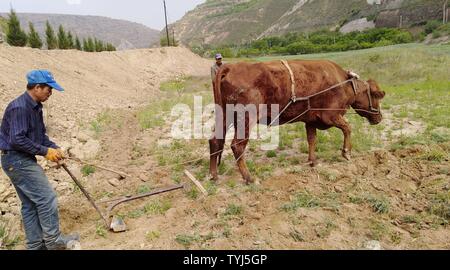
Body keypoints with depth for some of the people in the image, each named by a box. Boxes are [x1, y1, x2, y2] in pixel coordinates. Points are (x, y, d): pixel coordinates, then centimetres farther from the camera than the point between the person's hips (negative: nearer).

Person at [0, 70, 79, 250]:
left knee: (30, 204, 13)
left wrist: (53, 148, 1)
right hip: (17, 160, -10)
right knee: (47, 198, -6)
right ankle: (53, 241, 7)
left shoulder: (35, 107, 11)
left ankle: (35, 245, 23)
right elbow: (18, 140, -25)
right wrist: (45, 151, -18)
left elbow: (40, 134, 17)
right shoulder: (19, 107, -20)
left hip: (21, 161, 10)